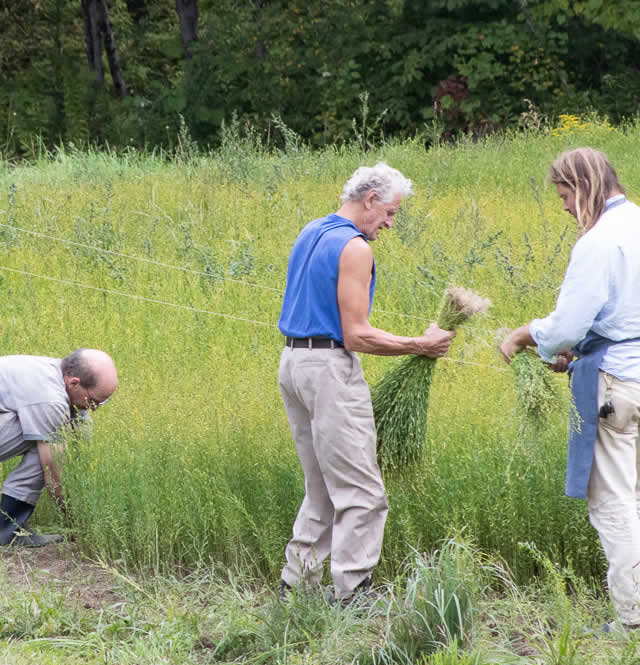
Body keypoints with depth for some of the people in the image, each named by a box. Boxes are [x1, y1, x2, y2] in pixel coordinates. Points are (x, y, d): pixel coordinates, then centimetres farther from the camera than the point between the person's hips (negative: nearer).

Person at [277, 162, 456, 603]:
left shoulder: (310, 235, 16)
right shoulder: (353, 248, -14)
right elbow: (357, 335, -17)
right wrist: (420, 346, -12)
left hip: (294, 362, 10)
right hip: (330, 368, -10)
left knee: (323, 489, 16)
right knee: (361, 493, -7)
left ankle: (297, 582, 17)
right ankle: (352, 595, -8)